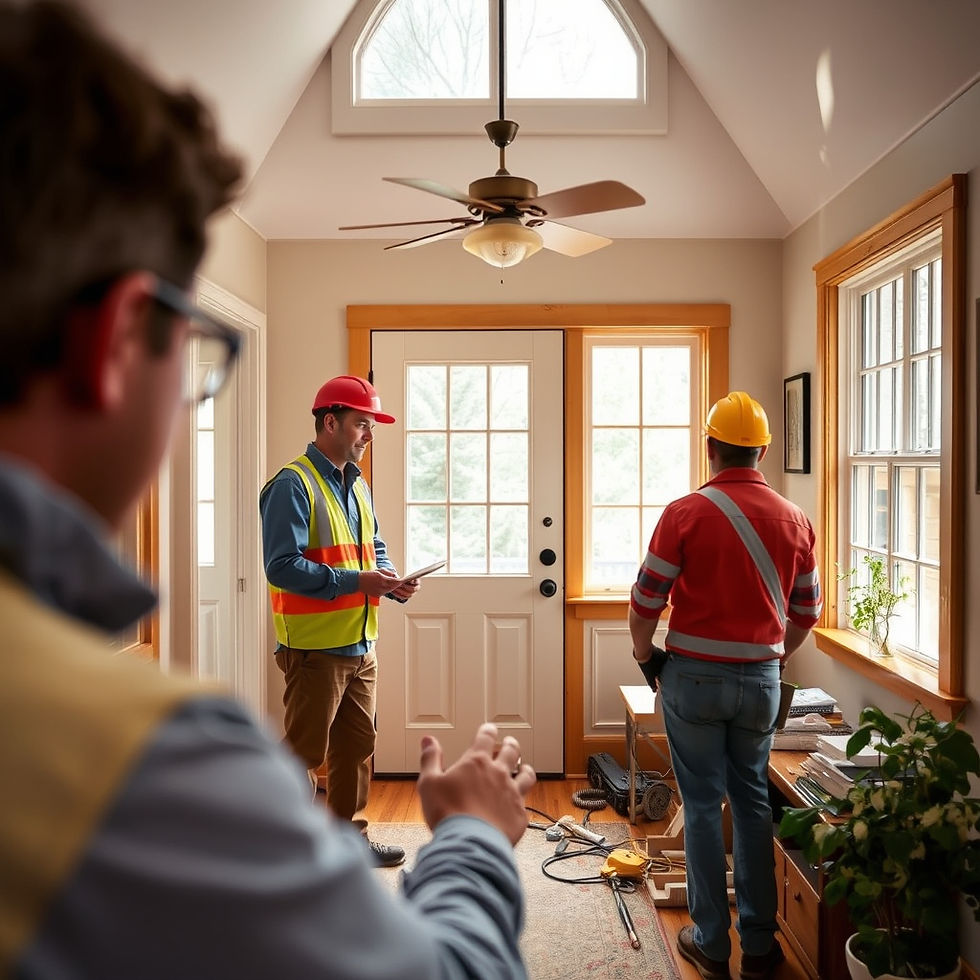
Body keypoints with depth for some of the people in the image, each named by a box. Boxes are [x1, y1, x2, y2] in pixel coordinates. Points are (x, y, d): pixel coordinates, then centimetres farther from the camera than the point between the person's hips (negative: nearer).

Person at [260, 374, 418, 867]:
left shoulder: (357, 485, 13)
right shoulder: (293, 485, -15)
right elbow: (282, 566, -22)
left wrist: (391, 582, 0)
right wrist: (355, 581, -24)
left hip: (360, 645, 9)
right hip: (315, 647, -9)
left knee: (357, 744, 17)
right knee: (304, 752, 1)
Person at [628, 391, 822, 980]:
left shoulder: (685, 514, -12)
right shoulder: (795, 521, 0)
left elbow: (645, 602, -10)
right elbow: (807, 613, 9)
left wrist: (645, 655, 7)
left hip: (694, 675, -3)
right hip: (761, 680, 3)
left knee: (703, 803, 8)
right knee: (753, 800, 16)